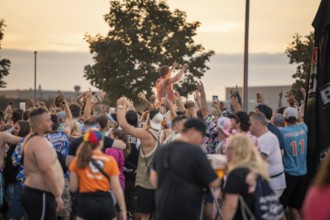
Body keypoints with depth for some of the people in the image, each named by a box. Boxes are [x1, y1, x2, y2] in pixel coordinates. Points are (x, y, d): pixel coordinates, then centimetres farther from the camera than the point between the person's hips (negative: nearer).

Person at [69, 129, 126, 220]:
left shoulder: (78, 160, 1)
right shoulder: (110, 160, 0)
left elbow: (73, 188, 2)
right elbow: (116, 188, -2)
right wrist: (123, 209, 5)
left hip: (86, 201, -1)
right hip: (106, 202, 1)